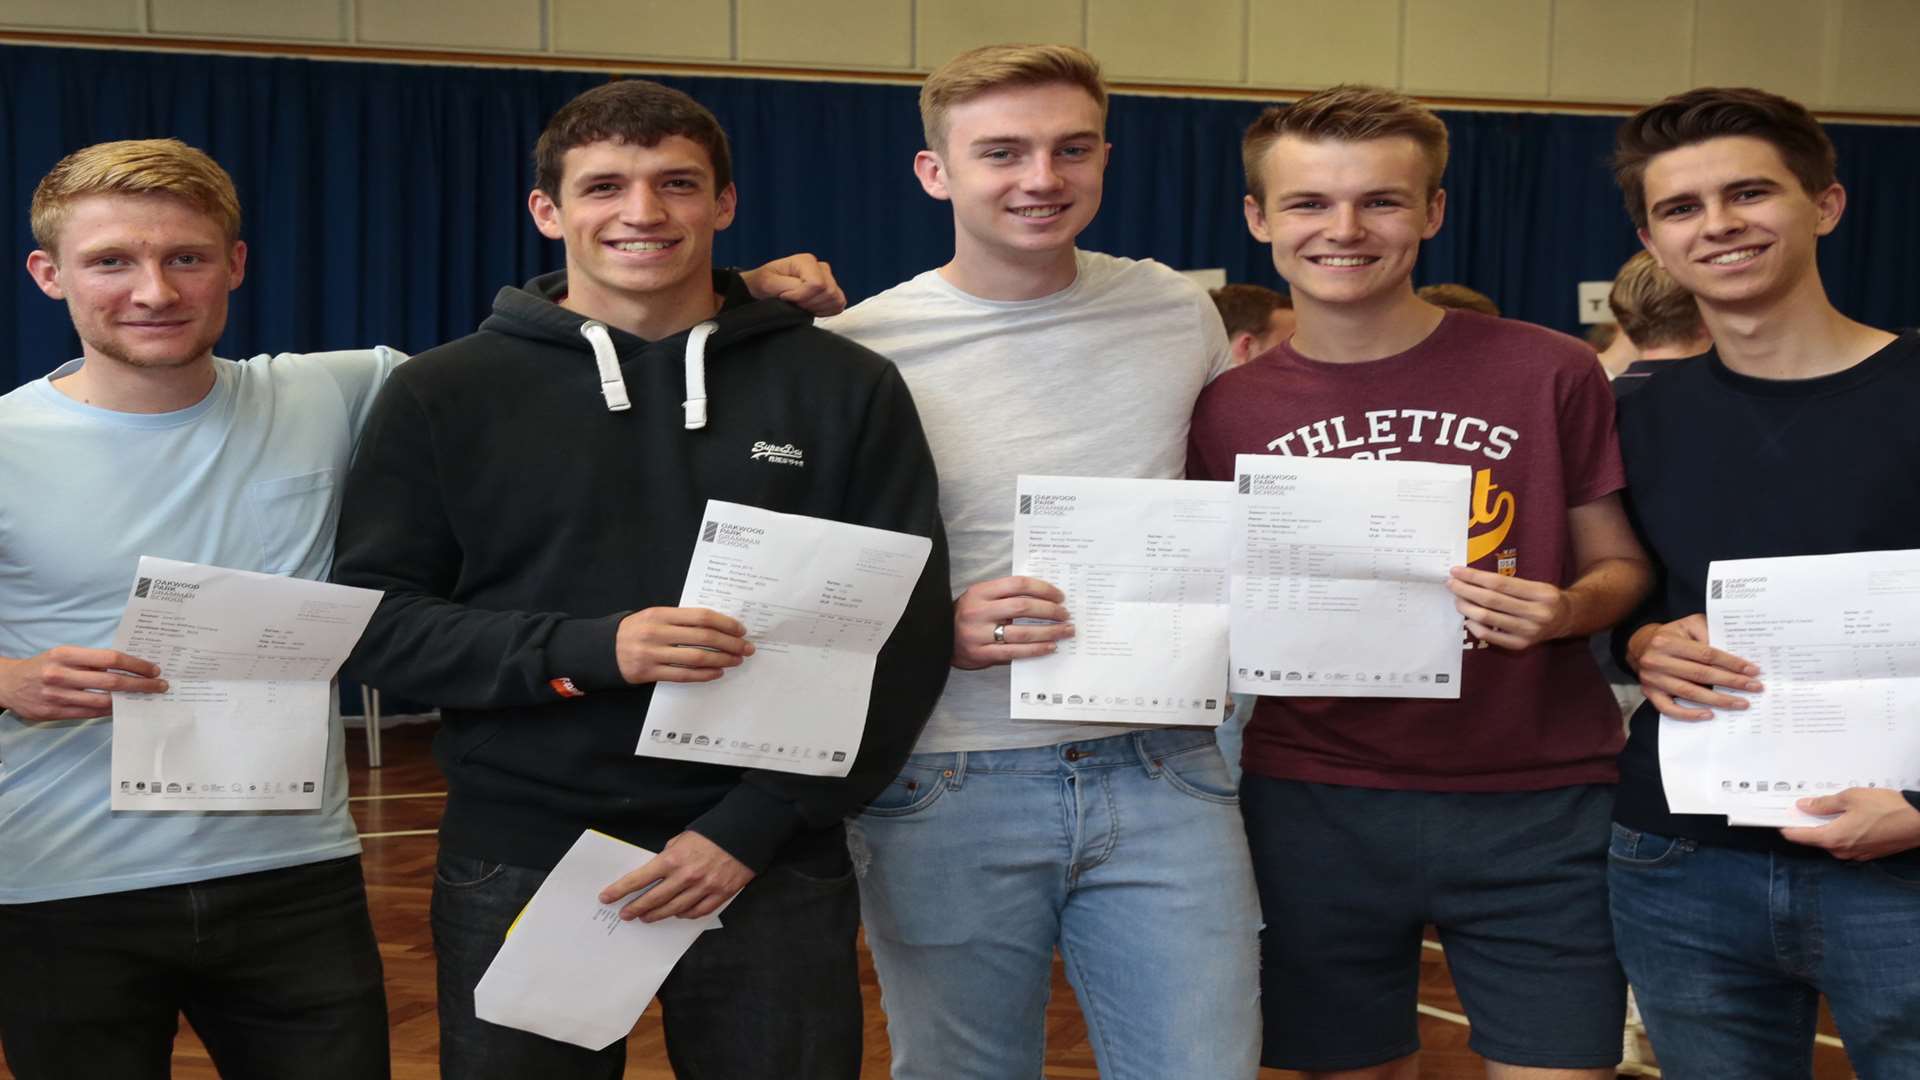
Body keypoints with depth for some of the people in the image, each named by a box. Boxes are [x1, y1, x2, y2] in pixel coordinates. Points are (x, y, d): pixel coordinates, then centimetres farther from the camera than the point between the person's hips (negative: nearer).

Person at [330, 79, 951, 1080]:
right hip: (518, 863, 0)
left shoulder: (846, 388, 1)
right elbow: (373, 618, -1)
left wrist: (754, 827, -10)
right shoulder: (445, 394, 2)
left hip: (774, 864, 0)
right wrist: (588, 651, -16)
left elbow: (902, 636, -2)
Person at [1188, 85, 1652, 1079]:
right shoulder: (1227, 411, 3)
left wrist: (1571, 609, -15)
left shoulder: (1548, 375, -2)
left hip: (1537, 806, -1)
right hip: (1315, 805, 2)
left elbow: (1621, 564, 6)